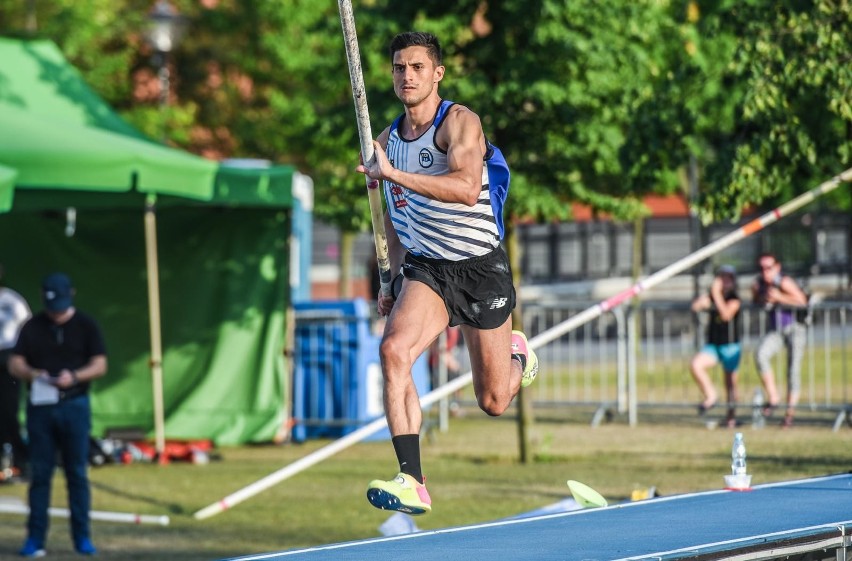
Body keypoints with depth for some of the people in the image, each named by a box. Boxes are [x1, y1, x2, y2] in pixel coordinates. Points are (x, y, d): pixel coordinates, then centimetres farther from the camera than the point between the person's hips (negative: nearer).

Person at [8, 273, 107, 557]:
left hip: (75, 405, -1)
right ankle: (35, 538, 3)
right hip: (40, 405, 1)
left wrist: (74, 377, -18)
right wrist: (32, 374, -18)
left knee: (77, 473, 2)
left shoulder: (86, 325, 3)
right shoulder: (32, 327, 6)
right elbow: (15, 364, 4)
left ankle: (82, 537, 8)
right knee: (39, 473, 1)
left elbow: (100, 365, 0)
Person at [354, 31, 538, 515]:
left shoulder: (459, 121, -14)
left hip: (481, 267, -4)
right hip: (424, 268, 4)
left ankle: (518, 356, 45)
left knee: (493, 402, 6)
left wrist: (393, 174, -40)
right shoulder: (387, 140, 6)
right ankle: (412, 482, -30)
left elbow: (467, 188, -33)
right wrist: (396, 281, 17)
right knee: (394, 349, -28)